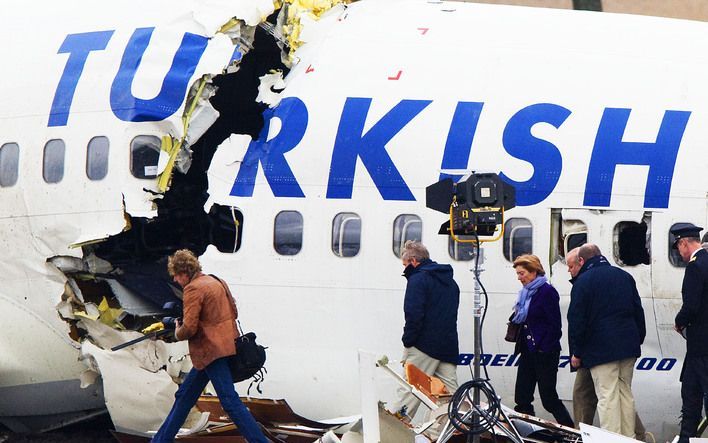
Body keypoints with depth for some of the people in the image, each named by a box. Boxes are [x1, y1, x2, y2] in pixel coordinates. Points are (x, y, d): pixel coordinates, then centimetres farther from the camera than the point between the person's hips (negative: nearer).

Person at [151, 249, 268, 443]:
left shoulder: (193, 288, -14)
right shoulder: (217, 282, 14)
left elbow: (189, 328, -19)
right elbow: (233, 313, 20)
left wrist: (177, 333, 2)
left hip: (212, 351, -10)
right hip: (226, 345, 10)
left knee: (230, 401, -11)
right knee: (185, 395, 17)